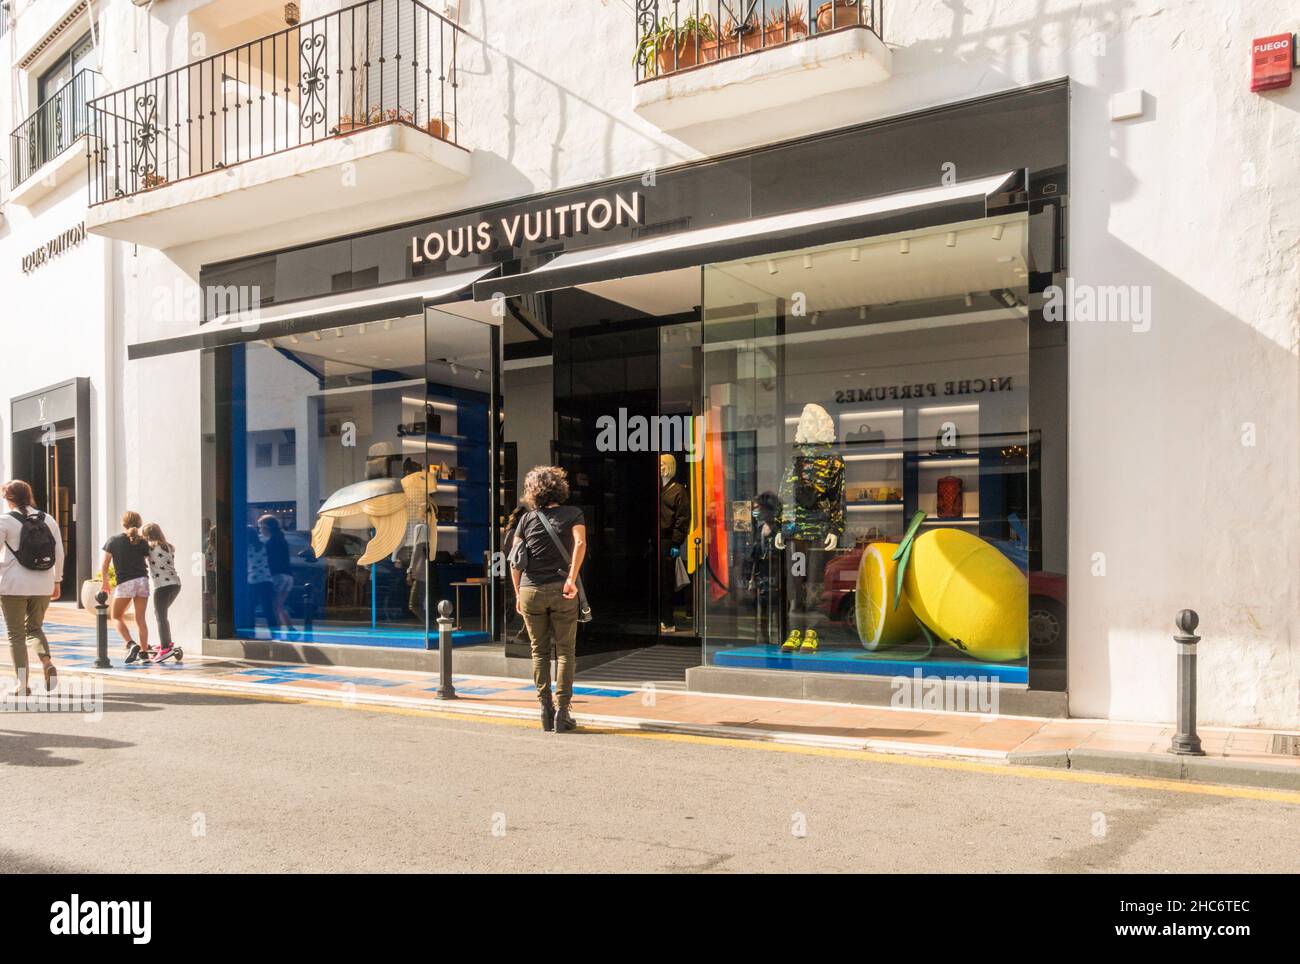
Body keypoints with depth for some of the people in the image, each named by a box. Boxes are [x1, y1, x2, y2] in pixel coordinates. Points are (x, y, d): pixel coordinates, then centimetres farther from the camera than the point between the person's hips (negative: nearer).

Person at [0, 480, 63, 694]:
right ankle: (47, 663, -7)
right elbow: (59, 553, 7)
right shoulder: (48, 520, 6)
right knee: (35, 628, 19)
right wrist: (57, 581, 15)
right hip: (43, 585, 4)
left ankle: (23, 684, 4)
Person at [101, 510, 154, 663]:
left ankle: (131, 644, -8)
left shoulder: (113, 541, 2)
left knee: (116, 616, 11)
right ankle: (144, 651, 5)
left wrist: (104, 582, 15)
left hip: (125, 583, -3)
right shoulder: (142, 542, 5)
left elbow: (104, 565, 3)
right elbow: (150, 562, 3)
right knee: (140, 618, 7)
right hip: (142, 581, 3)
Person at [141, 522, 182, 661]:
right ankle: (166, 641, 30)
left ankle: (165, 648, -13)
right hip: (175, 584, 8)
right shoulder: (169, 548, 17)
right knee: (160, 613, 25)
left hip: (163, 586, -8)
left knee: (160, 616, -6)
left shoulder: (152, 547, -4)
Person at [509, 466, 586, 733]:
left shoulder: (527, 518, 9)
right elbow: (580, 543, -14)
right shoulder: (573, 514, 5)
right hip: (561, 591, -2)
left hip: (530, 591, 2)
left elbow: (514, 560, 6)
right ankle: (562, 711, 1)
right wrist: (572, 579, -19)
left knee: (539, 652, 12)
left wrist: (518, 594, 13)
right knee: (565, 652, 6)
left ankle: (545, 709, 11)